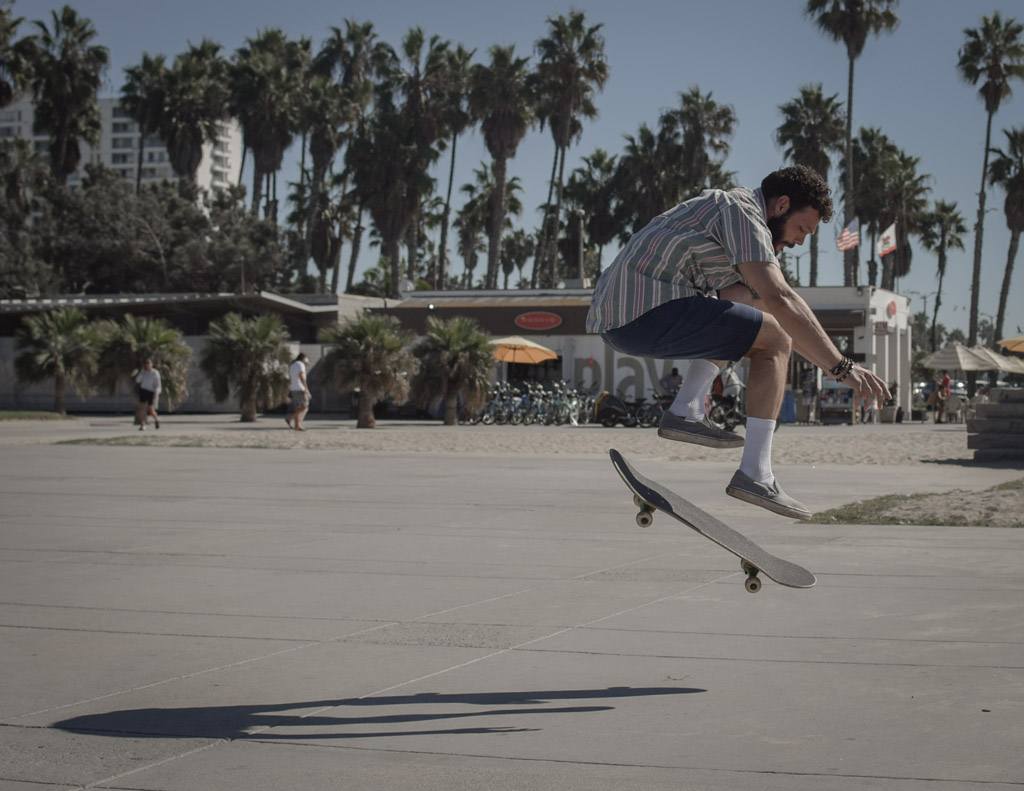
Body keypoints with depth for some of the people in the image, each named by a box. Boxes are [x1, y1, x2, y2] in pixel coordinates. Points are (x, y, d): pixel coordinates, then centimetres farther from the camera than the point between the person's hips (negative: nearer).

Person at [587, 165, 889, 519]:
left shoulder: (725, 207, 26)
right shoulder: (743, 212, -6)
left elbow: (766, 301, 33)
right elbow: (780, 299, -19)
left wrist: (829, 362, 31)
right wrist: (842, 366, -21)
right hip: (649, 315, -10)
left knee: (745, 296, 27)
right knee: (773, 339, -6)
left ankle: (686, 411, 14)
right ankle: (754, 474, -9)